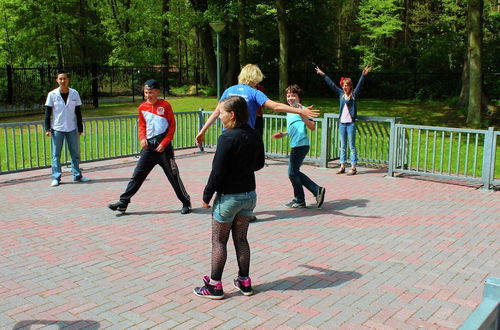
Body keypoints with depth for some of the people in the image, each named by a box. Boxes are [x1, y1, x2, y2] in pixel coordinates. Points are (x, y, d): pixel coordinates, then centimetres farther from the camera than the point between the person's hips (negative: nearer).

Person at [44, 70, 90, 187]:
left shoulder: (74, 93, 3)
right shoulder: (52, 94, -2)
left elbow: (78, 112, 7)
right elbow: (48, 113, 0)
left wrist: (80, 128, 6)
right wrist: (47, 129, -6)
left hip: (72, 128, 2)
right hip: (57, 128, -2)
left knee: (75, 153, 7)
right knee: (56, 154, 2)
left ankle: (77, 175, 17)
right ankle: (56, 177, 7)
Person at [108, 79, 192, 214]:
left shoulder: (165, 105, -4)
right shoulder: (142, 107, 7)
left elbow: (172, 125, -4)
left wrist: (164, 143, -11)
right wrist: (142, 138, -2)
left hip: (163, 146, -4)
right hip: (148, 146, 4)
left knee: (173, 175, 2)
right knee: (137, 175, 4)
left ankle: (186, 203, 15)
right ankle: (123, 202, 7)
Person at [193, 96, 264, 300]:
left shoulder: (227, 138, -20)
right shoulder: (254, 136, 2)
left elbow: (218, 171, -19)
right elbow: (259, 164, 13)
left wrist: (207, 195, -8)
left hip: (228, 196, -7)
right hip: (249, 195, 7)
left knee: (219, 241, 6)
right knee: (241, 239, 17)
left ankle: (214, 286, 13)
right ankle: (244, 282, 24)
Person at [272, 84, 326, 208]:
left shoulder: (302, 109, -9)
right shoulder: (289, 112, 18)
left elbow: (312, 127, -18)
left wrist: (302, 115, -27)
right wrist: (283, 134, 21)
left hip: (300, 145, -10)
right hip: (296, 145, 10)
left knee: (292, 173, -1)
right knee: (295, 172, 12)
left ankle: (299, 200, 13)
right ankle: (317, 190, 12)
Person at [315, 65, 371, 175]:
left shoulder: (353, 94, -1)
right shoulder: (341, 93, 9)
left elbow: (359, 85, -14)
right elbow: (331, 84, 13)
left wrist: (363, 75, -28)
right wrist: (323, 74, 16)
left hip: (351, 124, -5)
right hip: (342, 123, 5)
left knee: (352, 146, -1)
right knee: (342, 146, 11)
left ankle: (353, 167, 3)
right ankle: (342, 166, 17)